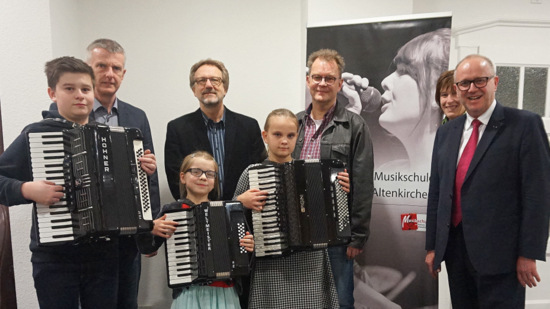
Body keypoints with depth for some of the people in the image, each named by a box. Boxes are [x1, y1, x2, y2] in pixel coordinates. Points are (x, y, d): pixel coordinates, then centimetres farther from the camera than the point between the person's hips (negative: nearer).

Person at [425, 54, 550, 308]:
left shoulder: (525, 124, -5)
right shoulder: (446, 132, 10)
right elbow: (436, 192, 10)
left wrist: (529, 254, -11)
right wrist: (432, 246, 9)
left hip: (500, 252, -5)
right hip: (454, 248, 5)